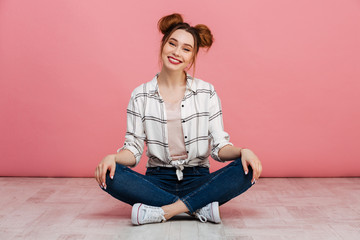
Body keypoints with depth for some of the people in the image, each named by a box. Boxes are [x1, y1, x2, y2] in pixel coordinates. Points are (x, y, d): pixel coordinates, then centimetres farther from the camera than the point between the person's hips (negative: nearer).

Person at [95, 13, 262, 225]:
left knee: (247, 170, -26)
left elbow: (220, 146, 1)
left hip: (198, 181, 0)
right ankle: (200, 208, -23)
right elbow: (133, 149, 1)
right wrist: (113, 157, -20)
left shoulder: (207, 92, 4)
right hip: (157, 181, 1)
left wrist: (242, 151, -21)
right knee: (109, 175, -27)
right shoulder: (141, 96, 4)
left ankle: (161, 211, -26)